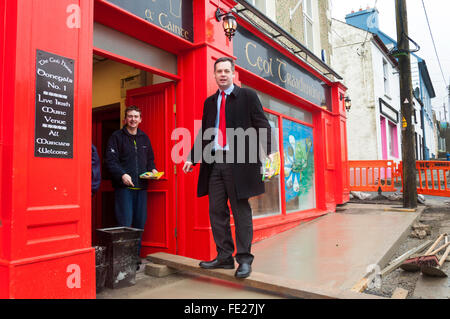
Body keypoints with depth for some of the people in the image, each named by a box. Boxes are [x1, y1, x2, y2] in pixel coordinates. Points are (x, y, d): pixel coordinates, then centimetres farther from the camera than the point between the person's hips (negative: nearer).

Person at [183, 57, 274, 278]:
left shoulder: (247, 96, 3)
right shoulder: (209, 102, 18)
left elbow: (262, 125, -4)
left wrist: (268, 151, -18)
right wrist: (192, 158, 11)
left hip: (238, 161, -5)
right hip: (214, 162, 6)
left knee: (241, 210, 0)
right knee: (217, 210, 8)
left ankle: (244, 259, 10)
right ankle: (224, 256, 20)